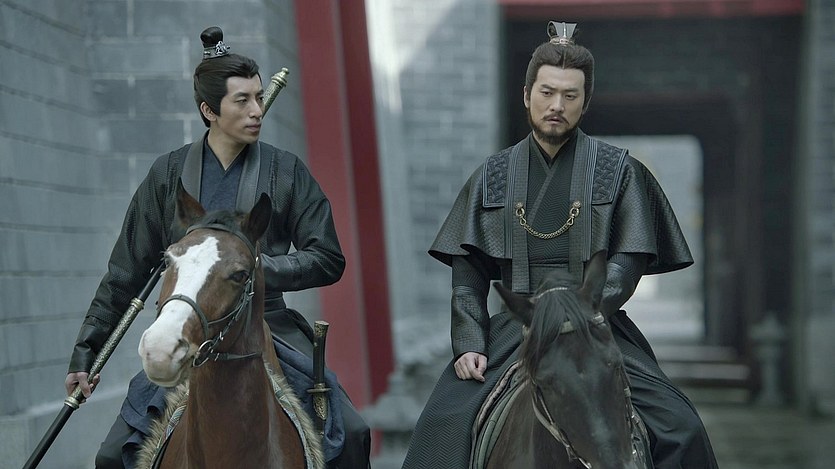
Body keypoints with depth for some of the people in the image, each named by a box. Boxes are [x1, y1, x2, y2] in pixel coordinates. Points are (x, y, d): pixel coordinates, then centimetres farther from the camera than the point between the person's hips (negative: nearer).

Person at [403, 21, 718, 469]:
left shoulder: (617, 171, 7)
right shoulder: (494, 176, 13)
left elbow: (627, 261, -3)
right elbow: (467, 273, 9)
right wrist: (469, 345, -5)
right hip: (513, 331, 1)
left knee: (679, 427, -20)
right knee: (444, 425, -22)